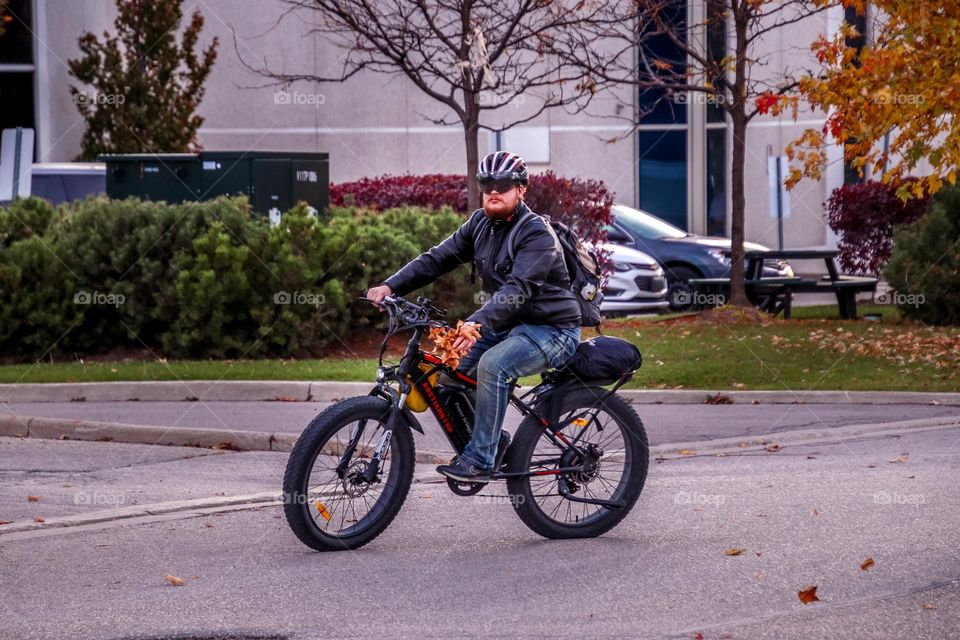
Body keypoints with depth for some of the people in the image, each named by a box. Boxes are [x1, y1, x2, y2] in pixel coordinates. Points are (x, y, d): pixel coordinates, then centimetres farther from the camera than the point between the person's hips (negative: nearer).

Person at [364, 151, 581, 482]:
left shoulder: (537, 234, -20)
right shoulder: (481, 224, 5)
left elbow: (518, 289, -34)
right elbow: (437, 258, 1)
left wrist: (477, 324, -49)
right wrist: (391, 286, -15)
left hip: (552, 329, -8)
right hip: (509, 326, 8)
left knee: (492, 365, -32)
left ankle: (480, 461, -25)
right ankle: (480, 448, 11)